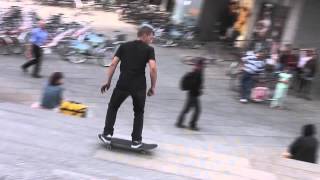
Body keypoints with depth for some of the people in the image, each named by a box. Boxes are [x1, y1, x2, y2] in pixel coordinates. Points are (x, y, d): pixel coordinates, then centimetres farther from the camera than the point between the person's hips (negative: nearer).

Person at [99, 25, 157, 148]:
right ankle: (136, 140, 14)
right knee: (139, 113, 17)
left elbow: (113, 64, 3)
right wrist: (153, 87, -3)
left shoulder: (124, 46, 10)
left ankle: (107, 134, 16)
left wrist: (108, 82, 10)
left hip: (123, 84, 2)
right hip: (139, 87, -1)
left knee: (113, 107, 21)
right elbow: (153, 68, -12)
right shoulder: (149, 50, 1)